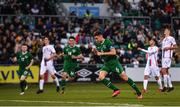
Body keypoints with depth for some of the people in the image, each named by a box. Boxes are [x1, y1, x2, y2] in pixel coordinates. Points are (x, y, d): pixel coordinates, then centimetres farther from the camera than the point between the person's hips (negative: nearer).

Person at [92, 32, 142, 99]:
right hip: (106, 64, 7)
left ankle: (138, 92, 5)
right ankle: (116, 90, -8)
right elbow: (97, 54, 21)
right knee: (101, 77, -15)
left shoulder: (107, 42, -16)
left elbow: (114, 52, -24)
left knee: (124, 77, -5)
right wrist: (94, 51, -2)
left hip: (114, 63, -7)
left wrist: (102, 53, -24)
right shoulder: (98, 44, 7)